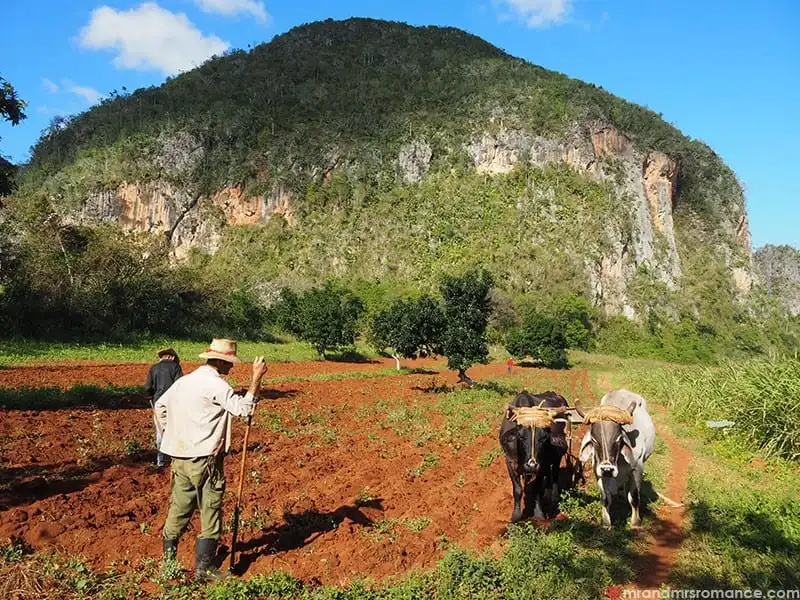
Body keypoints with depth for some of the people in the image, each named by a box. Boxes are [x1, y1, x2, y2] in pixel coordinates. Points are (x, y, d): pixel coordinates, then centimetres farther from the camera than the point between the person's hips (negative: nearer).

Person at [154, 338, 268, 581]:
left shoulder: (185, 380, 10)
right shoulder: (215, 384, -16)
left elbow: (160, 405, 19)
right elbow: (243, 408, -22)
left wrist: (174, 432, 21)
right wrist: (256, 378, -20)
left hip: (179, 457, 8)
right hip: (204, 459, -8)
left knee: (179, 508, 17)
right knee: (210, 510, 4)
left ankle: (168, 558, 26)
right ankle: (203, 567, 10)